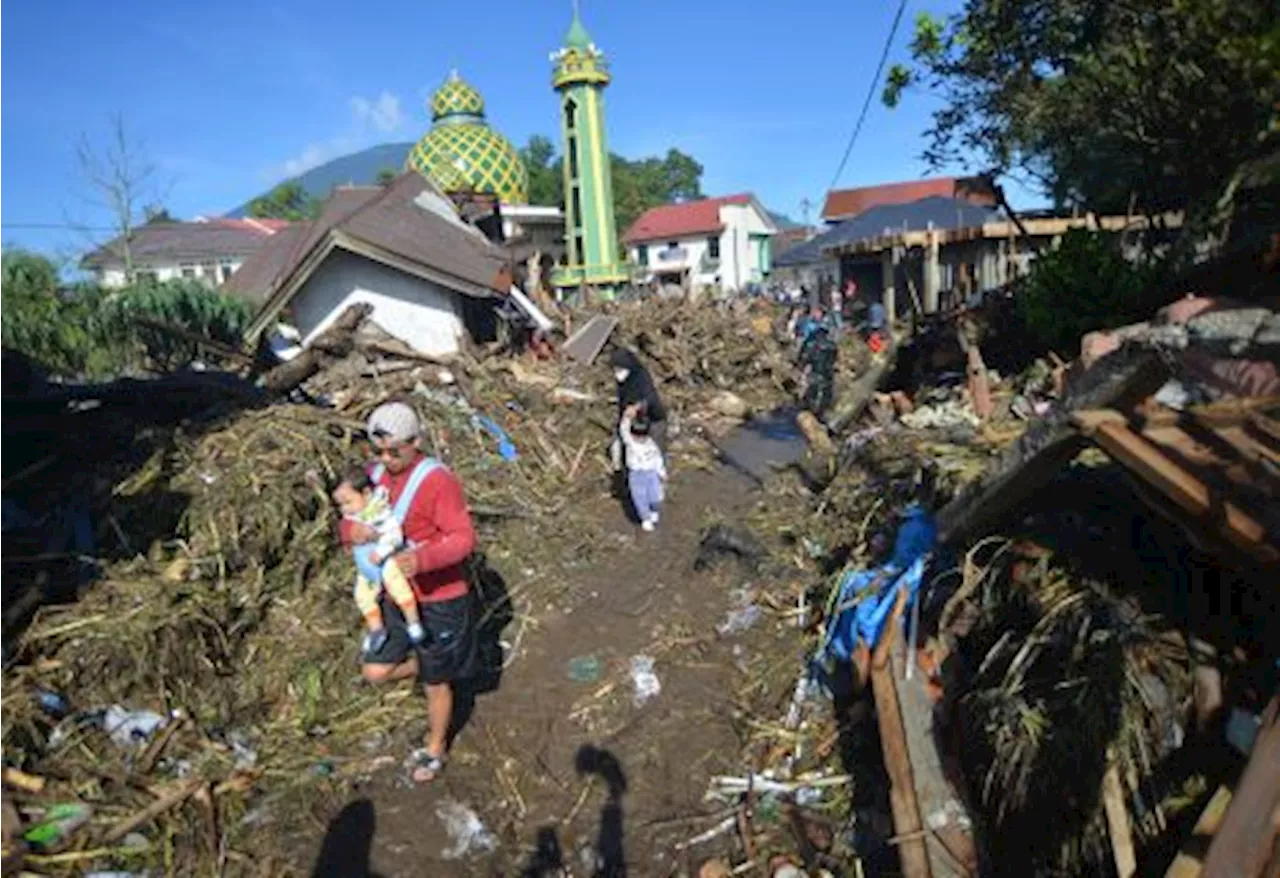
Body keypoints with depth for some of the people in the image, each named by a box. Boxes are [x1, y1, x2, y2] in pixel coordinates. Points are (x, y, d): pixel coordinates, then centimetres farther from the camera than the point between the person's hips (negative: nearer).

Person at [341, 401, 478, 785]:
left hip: (439, 601, -6)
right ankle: (432, 664, 34)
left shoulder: (438, 481, -24)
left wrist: (422, 559, -46)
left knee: (435, 684, 13)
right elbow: (349, 522, 3)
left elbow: (463, 537, -28)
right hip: (397, 598, 6)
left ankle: (435, 749, 40)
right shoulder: (376, 476, -2)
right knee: (375, 673, 6)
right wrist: (352, 530, -23)